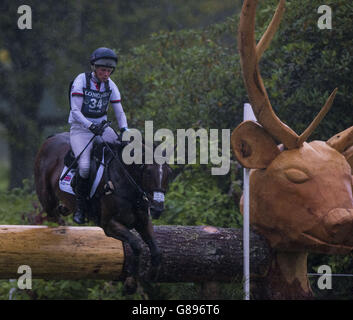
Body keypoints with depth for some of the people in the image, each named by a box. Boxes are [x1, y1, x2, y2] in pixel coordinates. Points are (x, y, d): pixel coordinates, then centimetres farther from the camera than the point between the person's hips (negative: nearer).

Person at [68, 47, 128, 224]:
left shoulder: (110, 85, 5)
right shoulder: (82, 80, -9)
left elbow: (119, 112, 7)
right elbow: (75, 110, -15)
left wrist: (124, 130, -13)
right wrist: (91, 126, -28)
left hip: (102, 126, 5)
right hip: (80, 128, -4)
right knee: (85, 166, -27)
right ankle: (80, 205, -6)